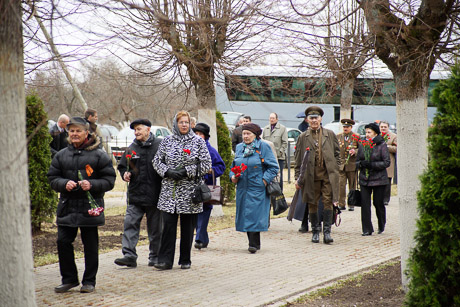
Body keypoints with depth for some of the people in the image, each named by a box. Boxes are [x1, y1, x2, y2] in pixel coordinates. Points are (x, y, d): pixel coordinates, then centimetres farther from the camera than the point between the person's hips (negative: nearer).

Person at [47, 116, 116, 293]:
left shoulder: (99, 155, -1)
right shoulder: (61, 155, 10)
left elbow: (109, 180, -2)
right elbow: (52, 178, 11)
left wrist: (92, 185, -18)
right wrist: (64, 184, -10)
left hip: (90, 207, -3)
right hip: (67, 207, 3)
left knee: (90, 245, 4)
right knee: (63, 242, 1)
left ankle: (89, 281, 17)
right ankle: (69, 279, 16)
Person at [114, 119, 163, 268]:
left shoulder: (159, 145, -2)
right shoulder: (131, 148, 10)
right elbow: (122, 166, 19)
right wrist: (125, 173, -1)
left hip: (154, 195, -3)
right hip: (135, 194, 3)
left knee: (155, 227, 7)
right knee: (130, 224, -6)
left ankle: (155, 256, 19)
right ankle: (129, 255, -6)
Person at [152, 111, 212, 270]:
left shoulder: (198, 141, 3)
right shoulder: (167, 141, 9)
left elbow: (206, 164, 0)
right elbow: (157, 161, 11)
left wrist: (186, 171, -10)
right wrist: (168, 171, -8)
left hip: (190, 190, -1)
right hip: (169, 190, 1)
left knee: (188, 226, 4)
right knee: (168, 224, -6)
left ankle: (185, 260, 15)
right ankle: (165, 260, -3)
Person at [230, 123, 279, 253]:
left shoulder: (263, 147, -3)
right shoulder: (239, 148, 13)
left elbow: (273, 167, -4)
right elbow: (234, 165, 22)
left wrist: (265, 180, -14)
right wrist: (233, 176, 2)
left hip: (258, 188, -5)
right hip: (242, 188, 5)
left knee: (255, 215, -10)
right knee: (245, 215, 6)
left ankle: (254, 244, -7)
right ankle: (254, 243, 17)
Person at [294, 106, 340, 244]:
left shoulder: (330, 134, 9)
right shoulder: (303, 137, 7)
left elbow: (337, 152, 14)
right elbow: (298, 158, 8)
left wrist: (335, 168, 4)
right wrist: (297, 177, 3)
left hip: (328, 174, 0)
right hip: (310, 175, 0)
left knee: (328, 202, -6)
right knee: (312, 204, 5)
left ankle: (327, 232, -1)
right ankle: (315, 231, 17)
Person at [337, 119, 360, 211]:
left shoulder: (357, 137, 3)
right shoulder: (338, 137, 11)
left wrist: (355, 151, -14)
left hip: (352, 165, -1)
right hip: (340, 165, 1)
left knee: (352, 186, 4)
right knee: (341, 185, -5)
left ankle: (351, 205, 12)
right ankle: (341, 204, 1)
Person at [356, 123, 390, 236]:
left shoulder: (381, 145, -4)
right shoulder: (362, 145, 9)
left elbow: (387, 162, -8)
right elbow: (357, 161, 14)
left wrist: (372, 164, -18)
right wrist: (361, 163, -10)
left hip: (378, 179, -3)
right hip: (364, 179, 3)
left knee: (378, 203, 3)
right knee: (365, 203, -5)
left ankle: (381, 226, 26)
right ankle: (367, 229, 1)